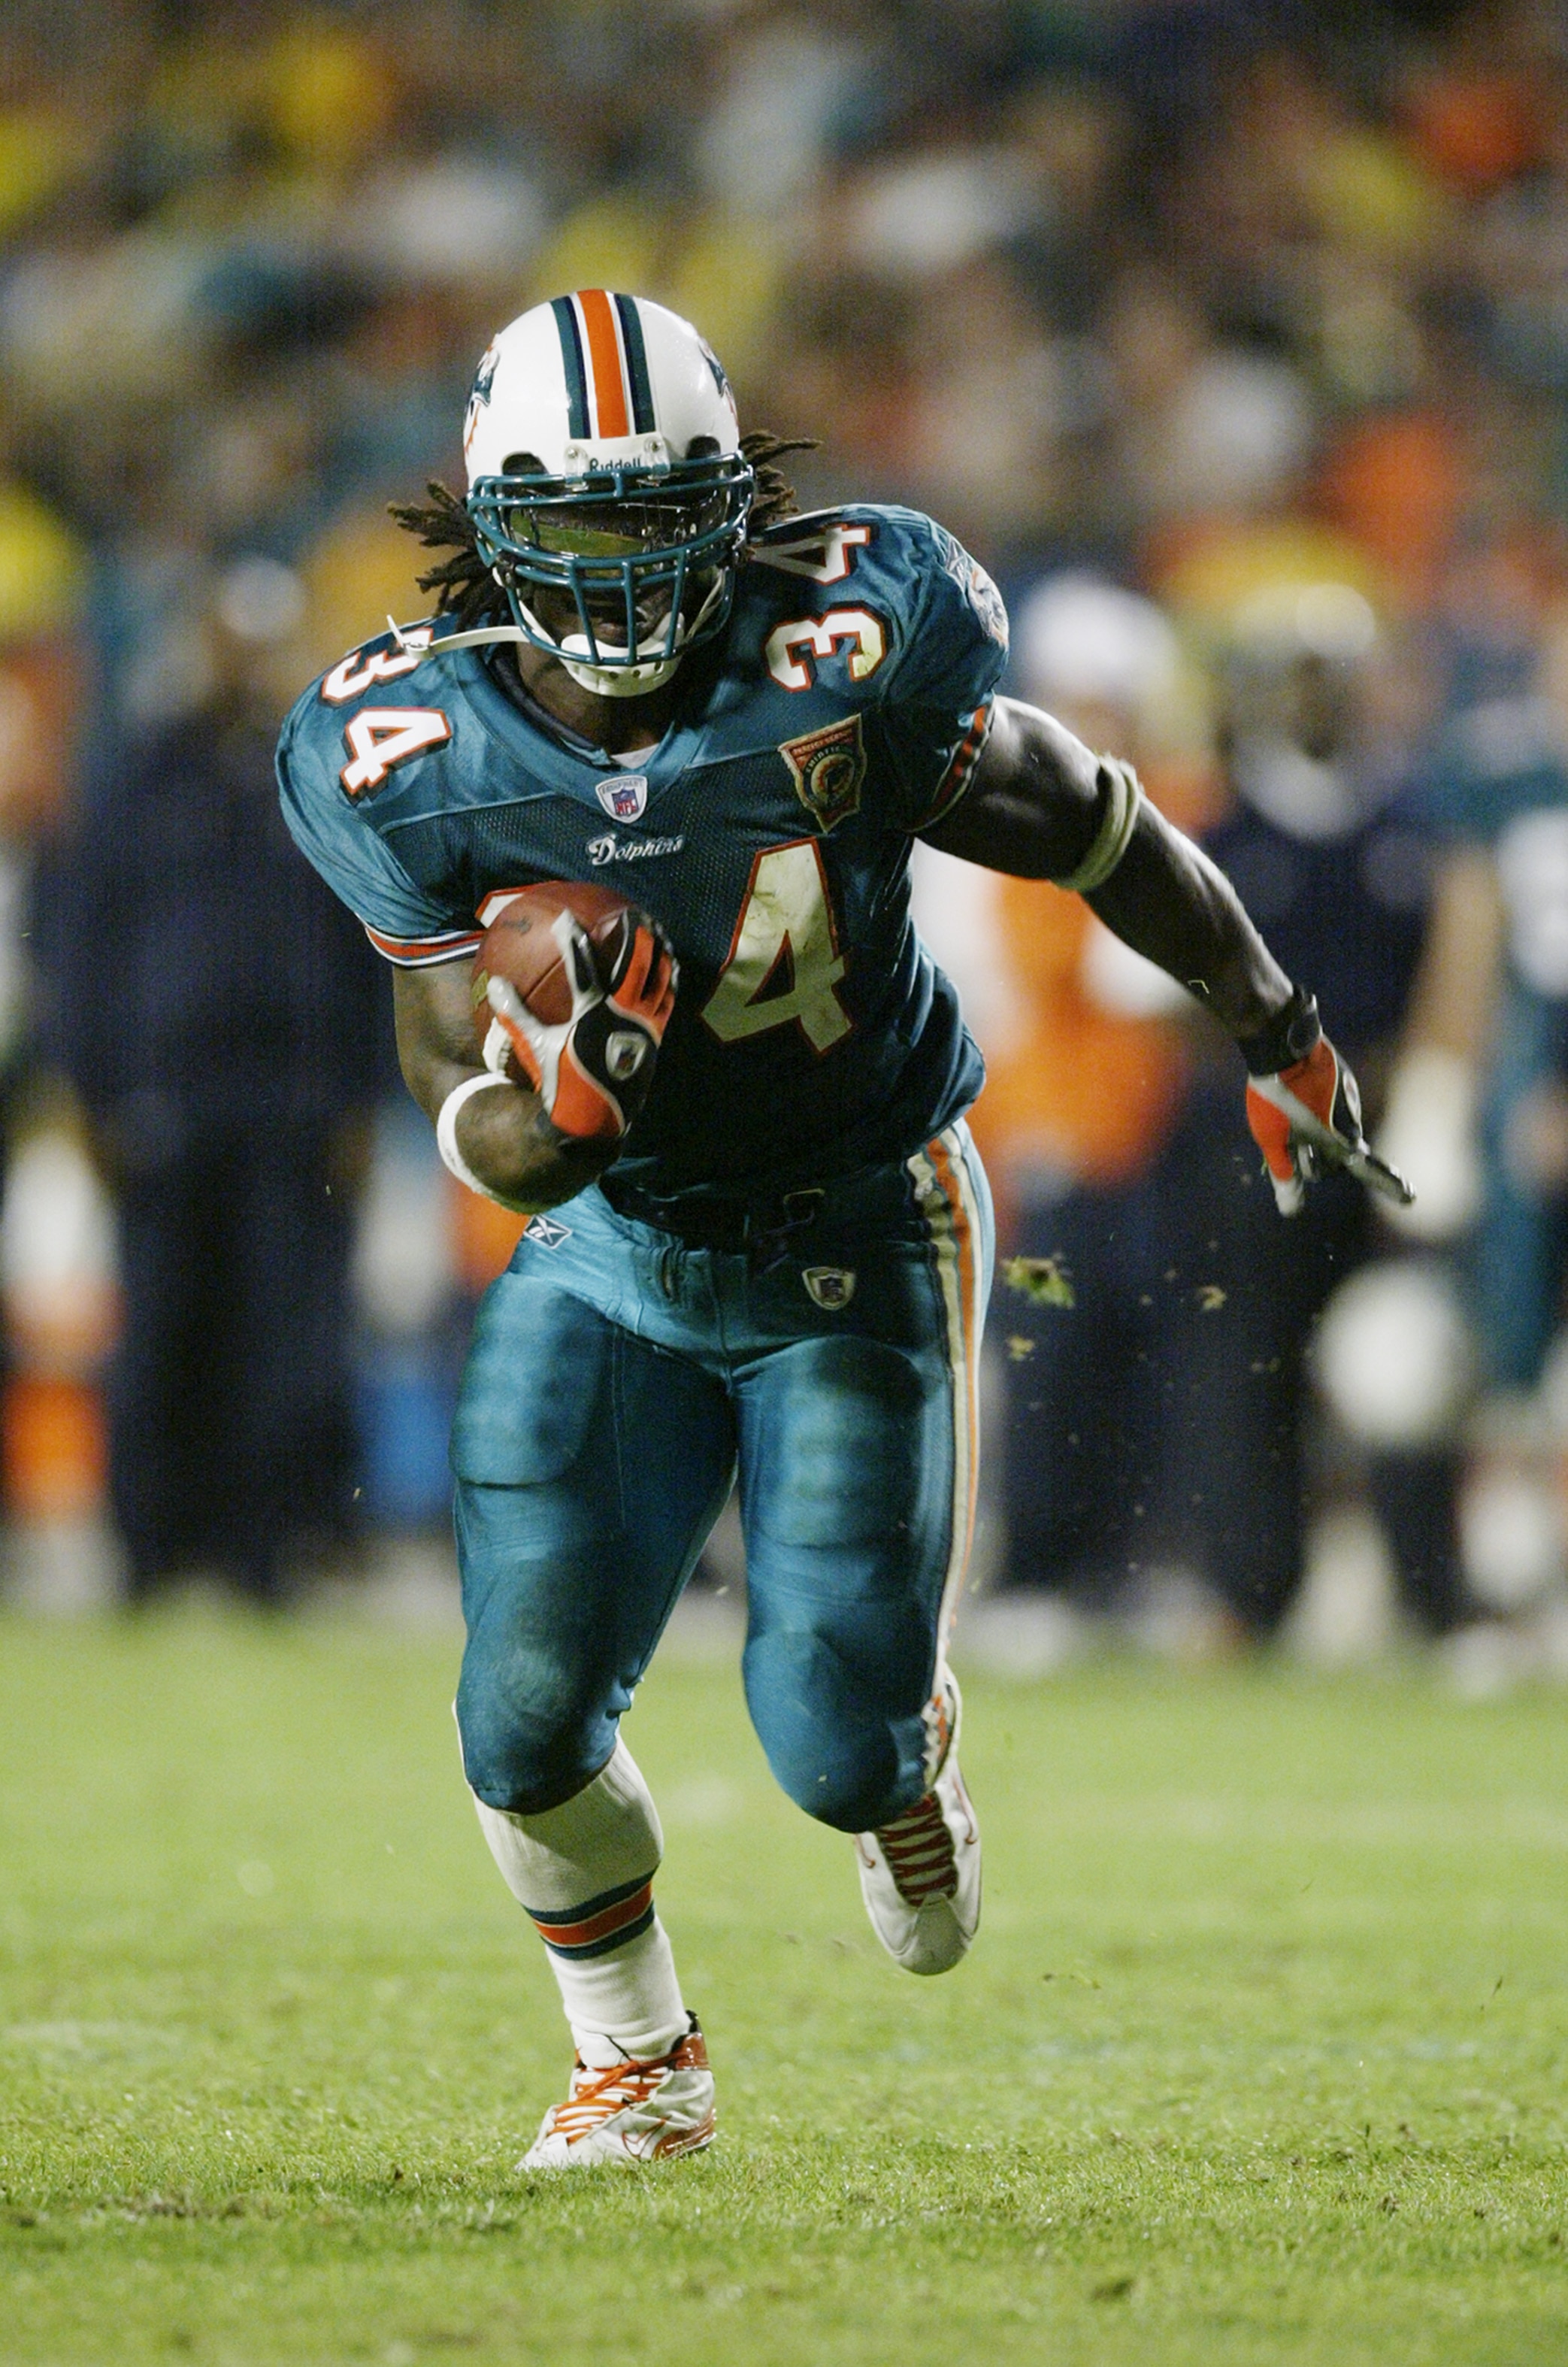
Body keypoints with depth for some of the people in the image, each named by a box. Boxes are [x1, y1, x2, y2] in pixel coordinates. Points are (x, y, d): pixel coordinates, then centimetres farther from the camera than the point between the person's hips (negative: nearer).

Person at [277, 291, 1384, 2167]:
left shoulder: (845, 662, -22)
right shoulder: (419, 760, -16)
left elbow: (1088, 827, -3)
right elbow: (492, 1147, -13)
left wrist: (1271, 1026, 9)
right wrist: (569, 1092, -38)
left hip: (857, 1243, -2)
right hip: (612, 1253, 2)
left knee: (832, 1741, -9)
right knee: (529, 1719, -7)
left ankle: (907, 1766, 32)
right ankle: (640, 2062, 21)